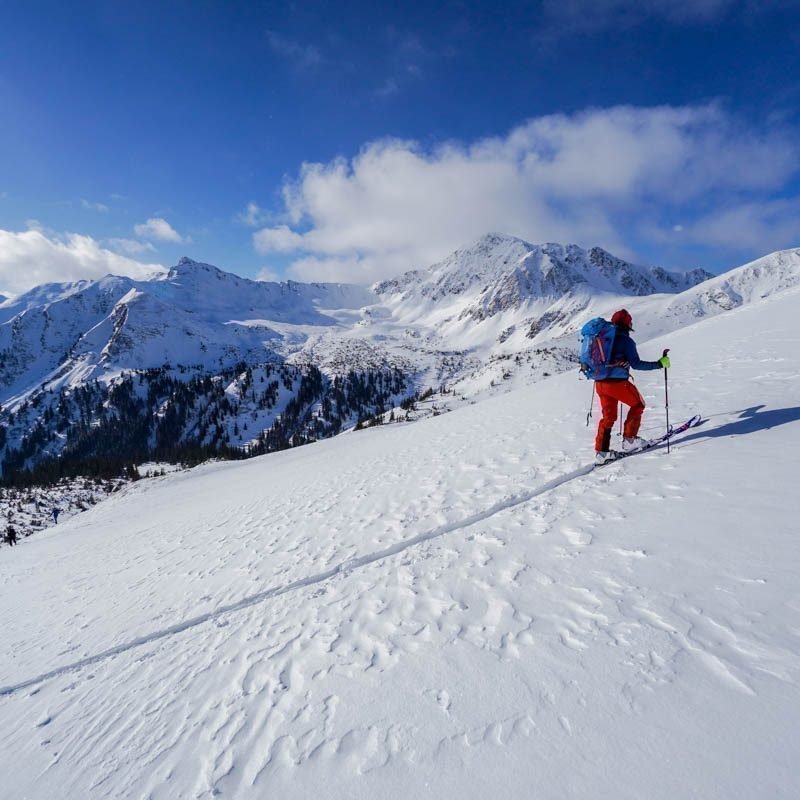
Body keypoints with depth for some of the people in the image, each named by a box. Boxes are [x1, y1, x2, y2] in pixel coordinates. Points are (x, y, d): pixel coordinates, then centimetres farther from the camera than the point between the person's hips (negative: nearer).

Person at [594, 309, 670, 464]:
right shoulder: (625, 340, -7)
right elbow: (636, 364, -12)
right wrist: (659, 364, -7)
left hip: (600, 383, 6)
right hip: (618, 382, -6)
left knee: (608, 416, 17)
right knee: (638, 404, 18)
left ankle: (601, 451, 13)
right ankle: (629, 439, 16)